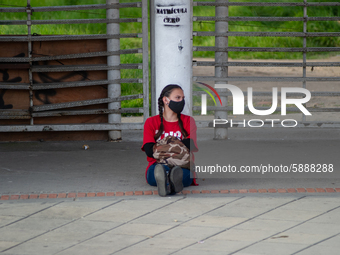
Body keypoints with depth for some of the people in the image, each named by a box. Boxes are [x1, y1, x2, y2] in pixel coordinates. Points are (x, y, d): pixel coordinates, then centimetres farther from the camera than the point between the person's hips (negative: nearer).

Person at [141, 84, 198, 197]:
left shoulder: (188, 121, 19)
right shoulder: (151, 122, 16)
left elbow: (191, 145, -1)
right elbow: (149, 150, -1)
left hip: (183, 166, 1)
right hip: (157, 165, -1)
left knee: (185, 173, -39)